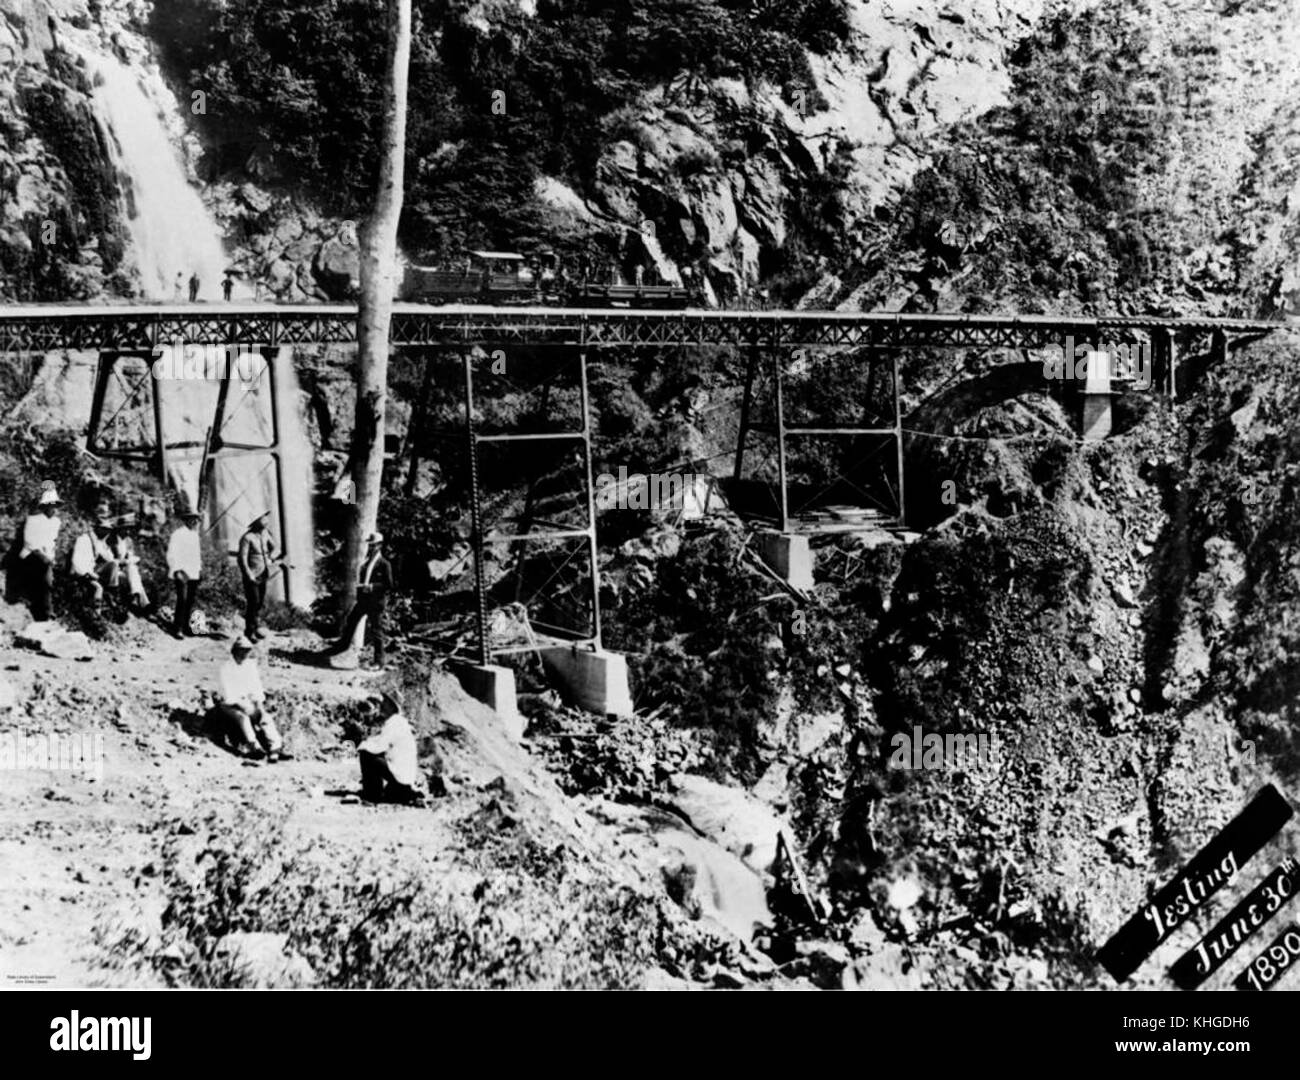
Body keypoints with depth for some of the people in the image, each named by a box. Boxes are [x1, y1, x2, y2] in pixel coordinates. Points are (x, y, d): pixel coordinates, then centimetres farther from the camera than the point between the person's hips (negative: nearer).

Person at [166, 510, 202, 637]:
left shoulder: (194, 534, 16)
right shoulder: (178, 534, -7)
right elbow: (171, 554, -11)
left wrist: (199, 568, 16)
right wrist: (177, 570, -20)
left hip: (193, 573, 7)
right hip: (182, 574, -7)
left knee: (190, 601, 6)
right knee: (182, 600, -11)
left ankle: (186, 627, 14)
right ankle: (176, 629, -5)